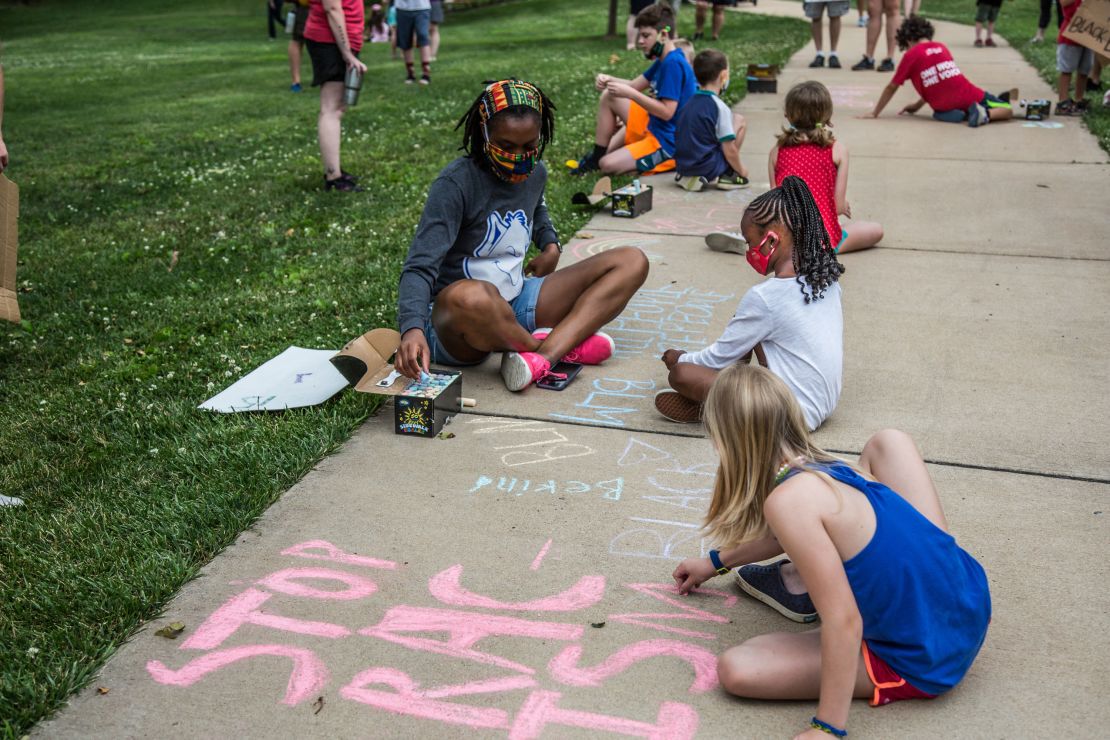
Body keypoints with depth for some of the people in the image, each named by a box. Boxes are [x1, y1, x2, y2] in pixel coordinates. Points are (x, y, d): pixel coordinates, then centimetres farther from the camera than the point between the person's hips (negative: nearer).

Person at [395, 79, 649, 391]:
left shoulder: (534, 173, 6)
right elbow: (421, 266, -24)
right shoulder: (455, 184, -16)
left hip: (516, 304, 7)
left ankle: (542, 356, -27)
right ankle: (564, 345, -15)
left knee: (632, 262, -4)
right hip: (455, 319, -7)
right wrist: (412, 328, -42)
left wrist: (550, 246, 13)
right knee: (469, 296, -46)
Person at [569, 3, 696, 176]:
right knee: (608, 96, 9)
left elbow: (667, 112, -25)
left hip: (668, 142, -10)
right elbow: (635, 85, 12)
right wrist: (608, 80, -7)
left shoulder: (673, 63, -22)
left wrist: (629, 93, -24)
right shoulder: (664, 60, 9)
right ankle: (597, 156, 12)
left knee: (608, 165, -22)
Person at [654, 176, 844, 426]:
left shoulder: (764, 297, -22)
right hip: (825, 402, 9)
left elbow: (720, 358, -9)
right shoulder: (825, 277, 0)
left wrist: (680, 359, 12)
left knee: (679, 374, -16)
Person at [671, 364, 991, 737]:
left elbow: (844, 623, -25)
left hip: (926, 663, -8)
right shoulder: (827, 469, 4)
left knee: (736, 669, -12)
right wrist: (717, 562, 36)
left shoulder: (788, 501, -23)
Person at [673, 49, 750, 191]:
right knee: (739, 121, 6)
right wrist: (741, 170, 4)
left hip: (682, 166, 7)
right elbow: (729, 150, -13)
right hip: (707, 169, -6)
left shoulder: (690, 103, 8)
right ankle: (725, 176, 3)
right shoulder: (719, 107, -13)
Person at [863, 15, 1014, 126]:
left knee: (939, 113, 35)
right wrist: (917, 106, 32)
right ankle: (986, 114, -16)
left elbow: (892, 87, 3)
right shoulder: (942, 47, 17)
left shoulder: (911, 55, 1)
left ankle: (957, 115, -1)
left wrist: (875, 113, 11)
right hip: (969, 96, 2)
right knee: (1007, 110, 19)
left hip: (944, 106, -2)